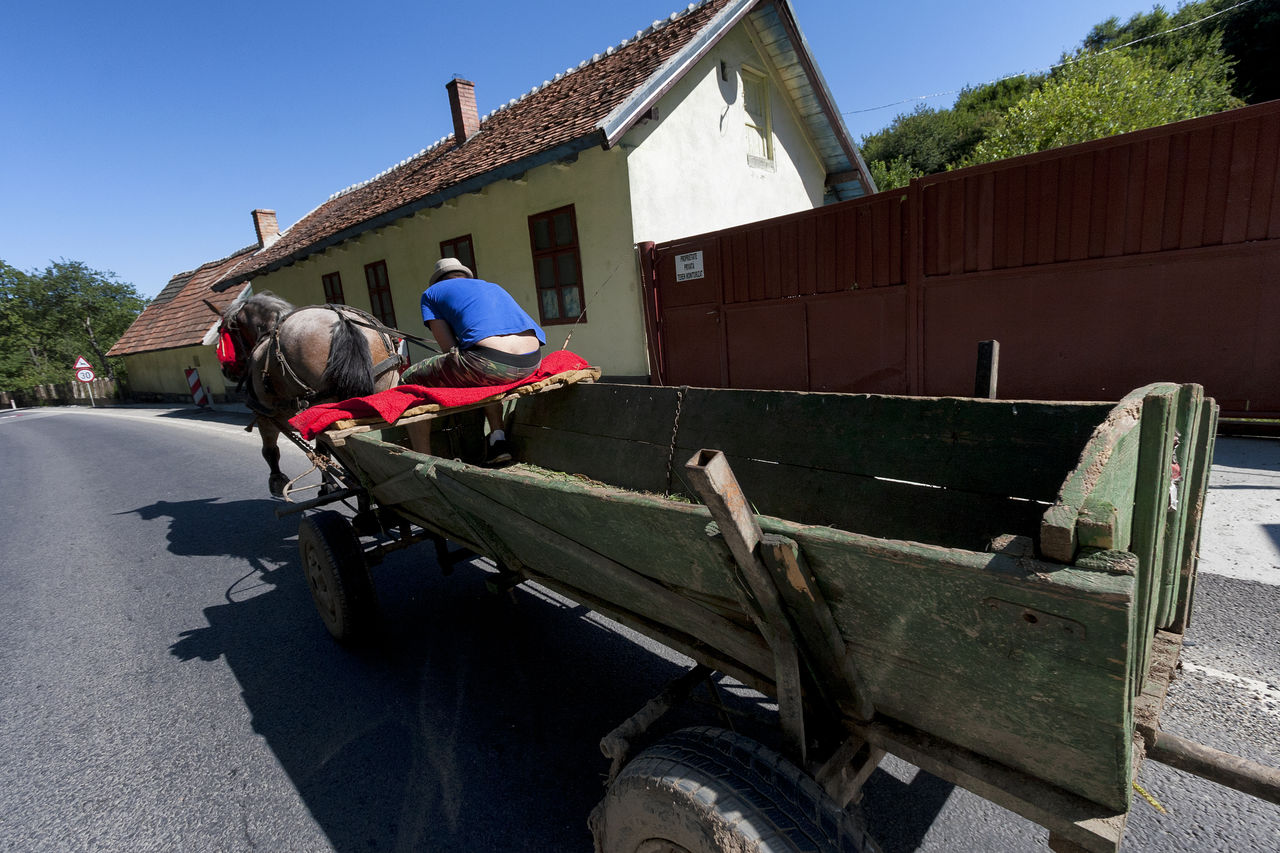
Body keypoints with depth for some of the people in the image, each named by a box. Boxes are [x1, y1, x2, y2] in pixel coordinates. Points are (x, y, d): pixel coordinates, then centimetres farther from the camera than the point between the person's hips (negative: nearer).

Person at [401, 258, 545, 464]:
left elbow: (449, 348, 12)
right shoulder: (493, 287, 37)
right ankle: (498, 437, 26)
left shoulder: (431, 293, 22)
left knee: (408, 383, 18)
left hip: (490, 361, -6)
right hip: (532, 362, 6)